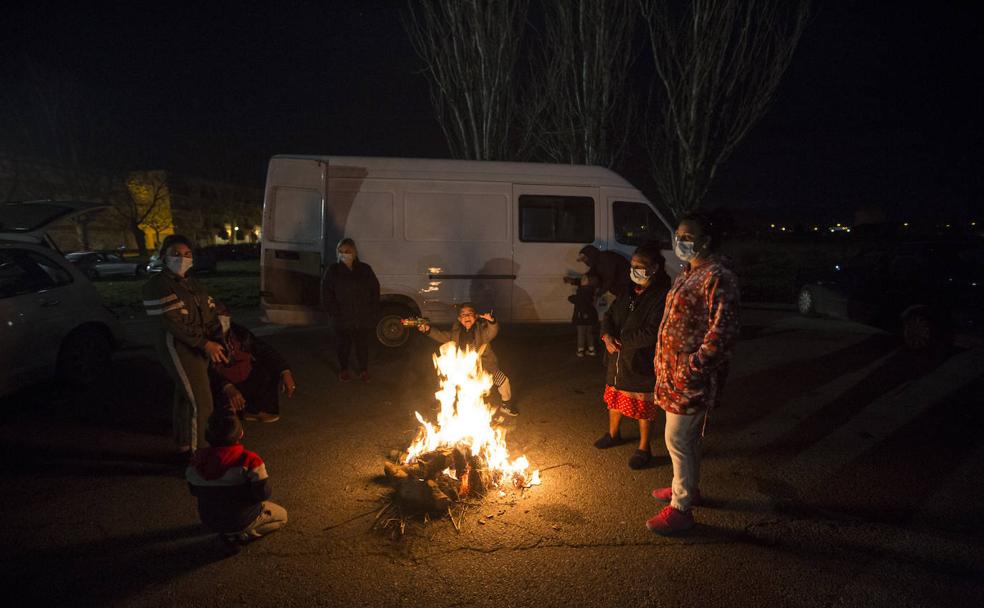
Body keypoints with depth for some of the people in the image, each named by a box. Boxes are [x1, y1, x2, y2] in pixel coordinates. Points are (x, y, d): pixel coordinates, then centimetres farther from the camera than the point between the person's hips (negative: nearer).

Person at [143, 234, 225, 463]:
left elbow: (210, 315, 6)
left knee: (185, 397, 17)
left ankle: (184, 448, 29)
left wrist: (218, 341, -10)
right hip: (177, 347, -8)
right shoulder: (158, 285, -11)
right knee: (201, 404, -8)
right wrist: (205, 344, -21)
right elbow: (172, 323, -19)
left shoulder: (193, 284, 14)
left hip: (198, 347, 8)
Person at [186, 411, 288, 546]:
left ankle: (227, 532, 13)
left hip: (209, 521, 6)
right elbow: (263, 493, -23)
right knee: (282, 515, 17)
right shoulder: (249, 460, -29)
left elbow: (194, 491, 2)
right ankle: (240, 535, 1)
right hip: (241, 521, -6)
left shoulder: (199, 459, -13)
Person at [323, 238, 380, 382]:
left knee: (363, 345, 9)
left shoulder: (365, 269, 2)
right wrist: (335, 312, -9)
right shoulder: (332, 271, -1)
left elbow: (375, 290, 5)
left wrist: (373, 312, -3)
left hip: (363, 318, 1)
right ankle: (344, 370, 29)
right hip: (343, 319, -1)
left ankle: (363, 371, 26)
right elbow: (328, 294, 0)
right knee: (344, 345, 11)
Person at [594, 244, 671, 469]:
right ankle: (613, 434, 47)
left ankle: (644, 448, 28)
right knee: (614, 398, 23)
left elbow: (651, 334, -26)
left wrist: (620, 340, -18)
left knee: (644, 408, 9)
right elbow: (610, 315, 8)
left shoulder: (663, 296, -20)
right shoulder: (629, 292, 5)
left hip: (643, 365, -7)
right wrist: (607, 336, -13)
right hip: (618, 360, 7)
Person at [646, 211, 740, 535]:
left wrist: (693, 365, -23)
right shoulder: (689, 272, 11)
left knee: (678, 439, -1)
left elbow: (722, 332, -24)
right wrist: (663, 360, 19)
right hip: (674, 370, 9)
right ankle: (686, 486, 39)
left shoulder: (718, 277, -20)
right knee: (683, 438, 22)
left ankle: (681, 508, 12)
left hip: (692, 376, -9)